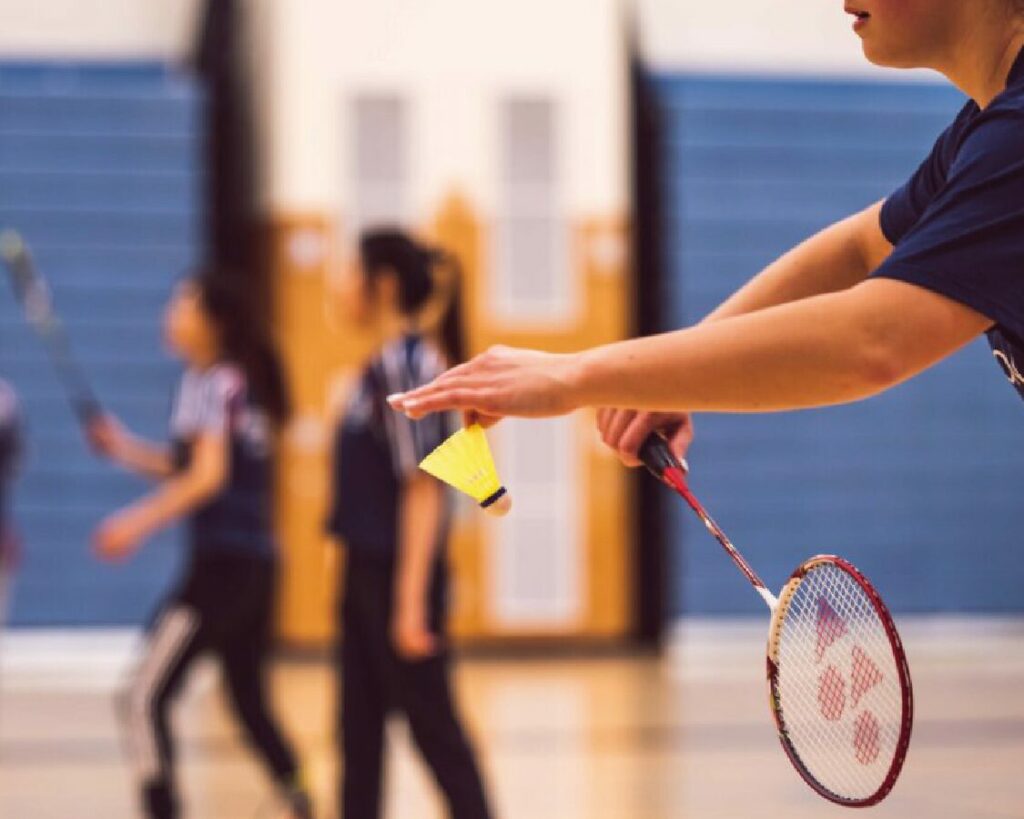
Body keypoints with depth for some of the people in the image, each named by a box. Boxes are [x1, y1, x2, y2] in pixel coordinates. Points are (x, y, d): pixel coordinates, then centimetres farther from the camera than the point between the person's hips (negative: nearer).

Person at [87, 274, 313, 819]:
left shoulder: (211, 382, -9)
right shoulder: (243, 381, 15)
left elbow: (208, 477, -19)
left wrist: (138, 522, -22)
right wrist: (125, 449, 12)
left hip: (221, 565, -10)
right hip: (256, 564, 10)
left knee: (144, 698, -10)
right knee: (249, 700, 21)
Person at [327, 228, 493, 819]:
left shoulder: (407, 364, -15)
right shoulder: (384, 364, 12)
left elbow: (423, 488, -19)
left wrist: (411, 600, -22)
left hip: (399, 573, -9)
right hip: (367, 570, 9)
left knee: (433, 725, -3)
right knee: (360, 728, 11)